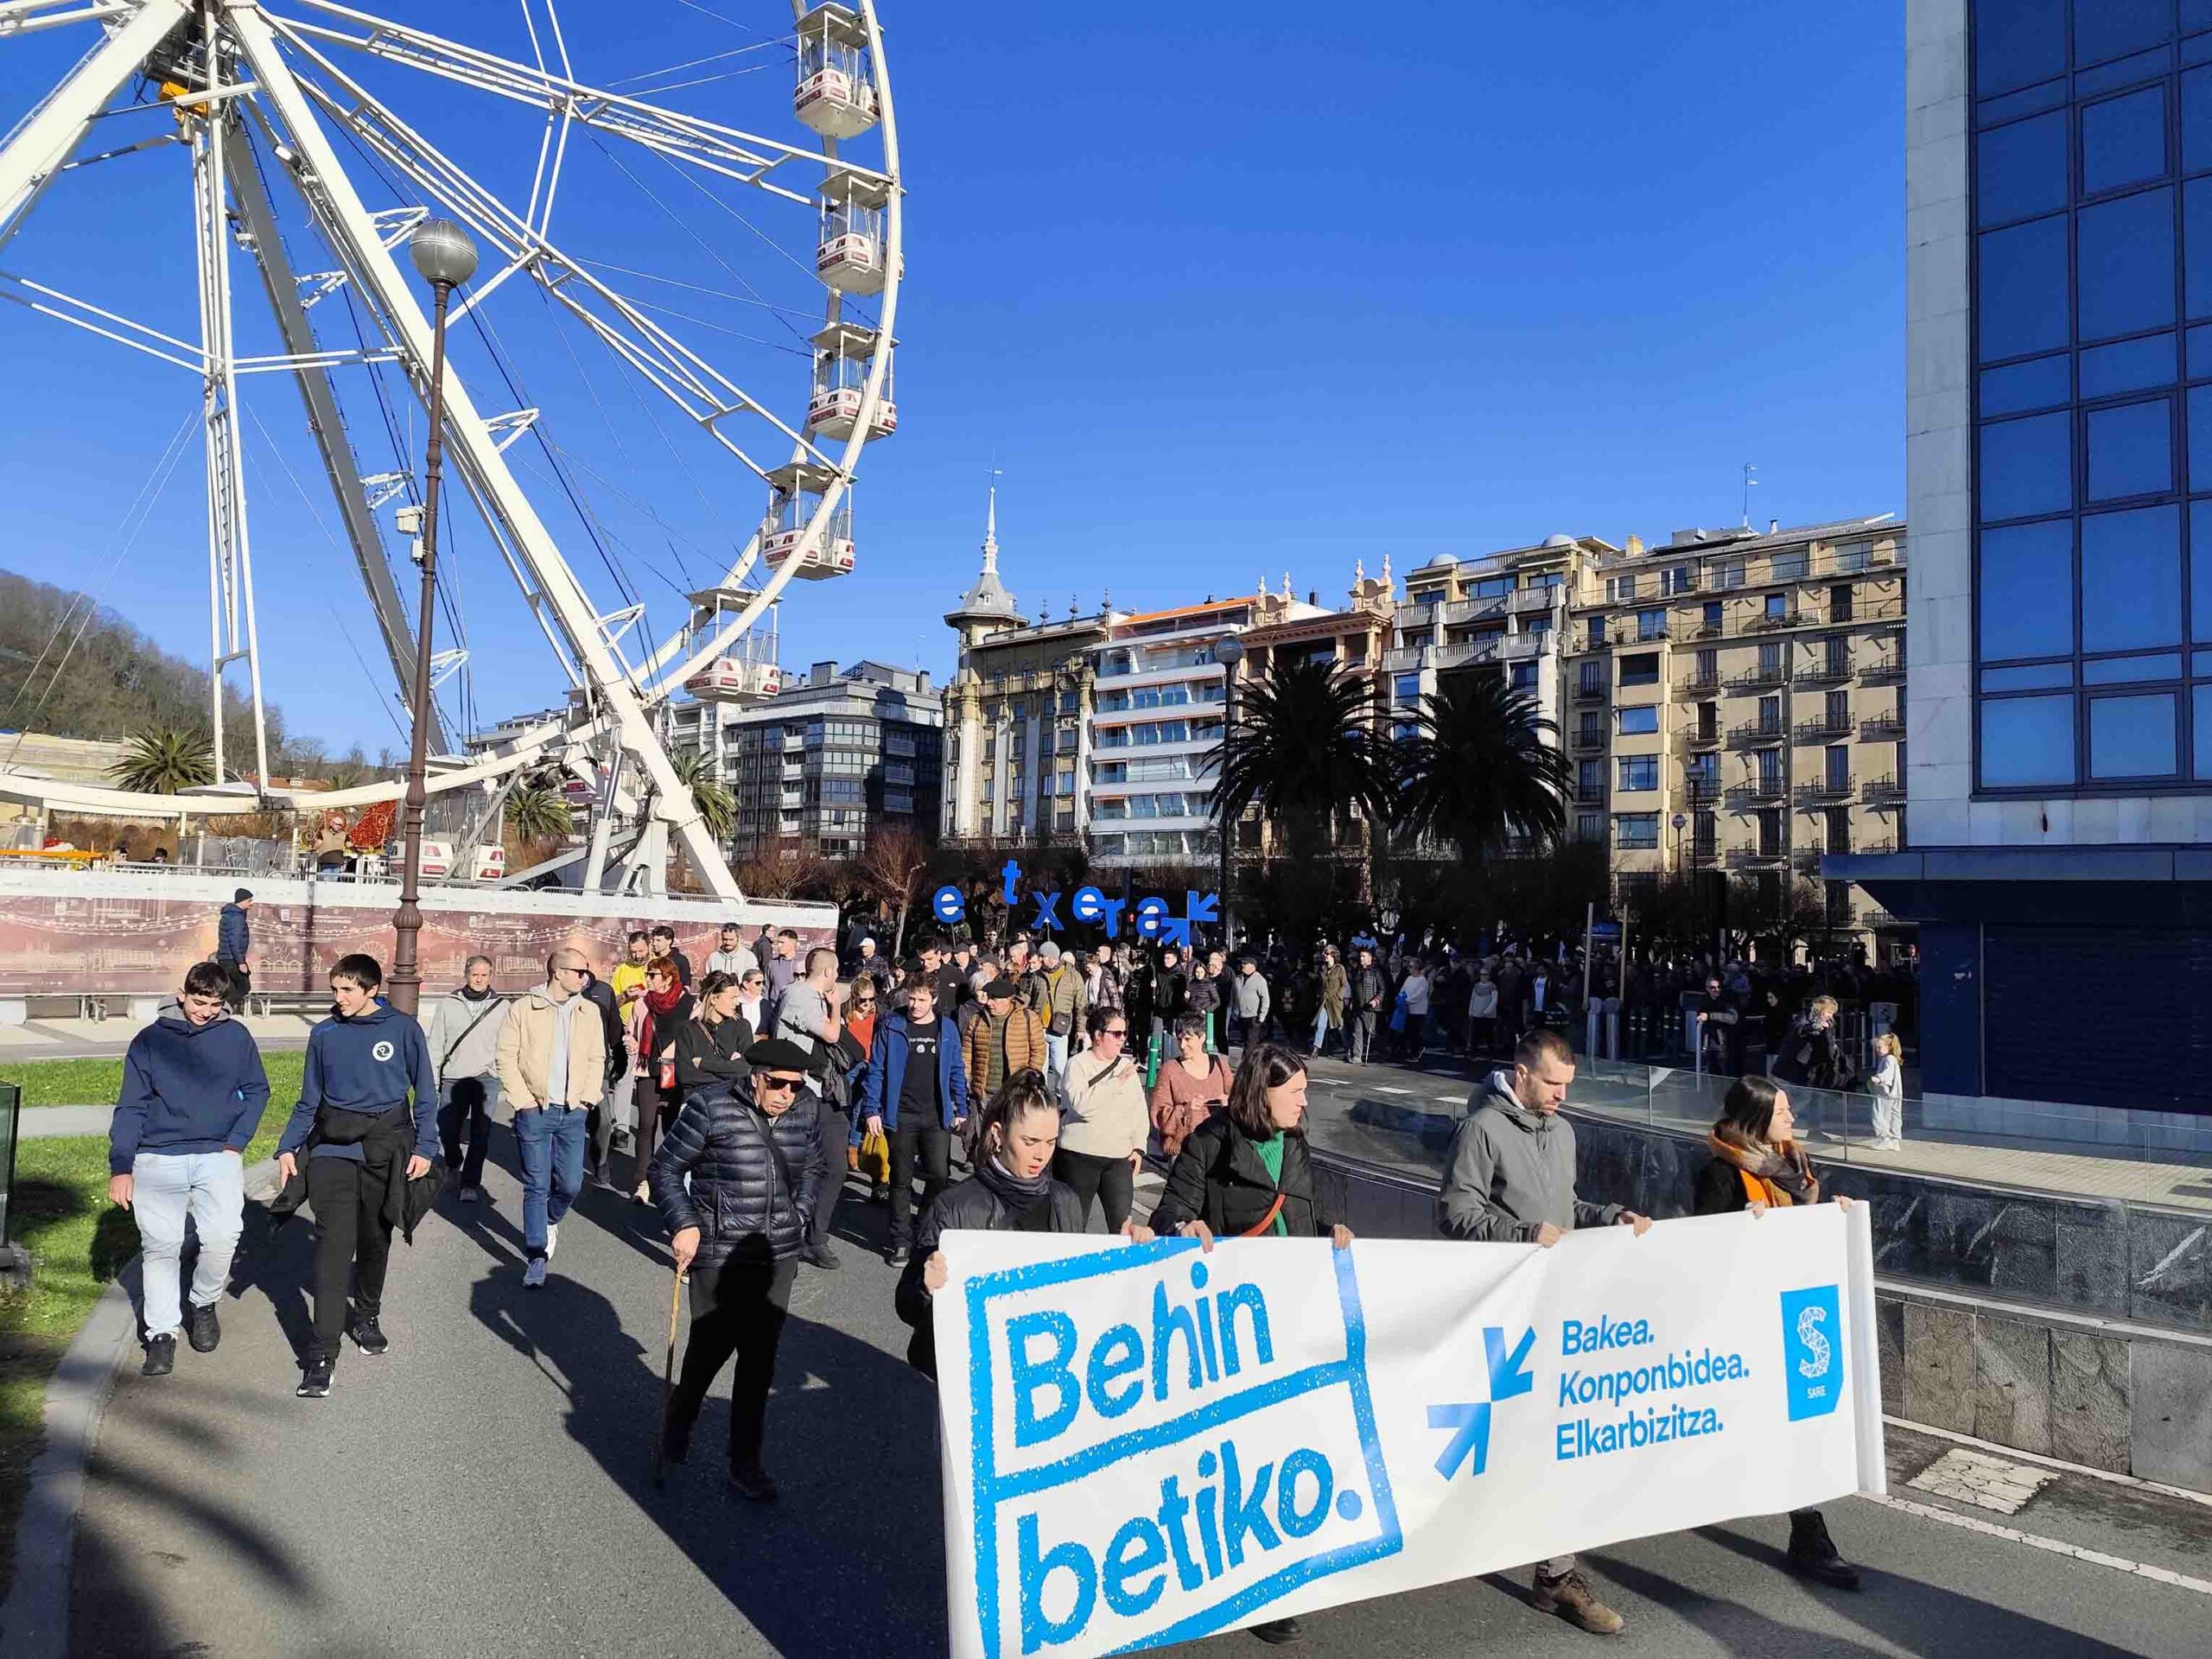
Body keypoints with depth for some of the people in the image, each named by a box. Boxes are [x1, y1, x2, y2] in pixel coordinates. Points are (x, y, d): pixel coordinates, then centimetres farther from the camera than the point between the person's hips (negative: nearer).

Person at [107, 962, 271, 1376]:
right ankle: (162, 1333, 9)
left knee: (222, 1236, -15)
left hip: (218, 1155, 0)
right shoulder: (151, 1040, 5)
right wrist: (120, 1166, -2)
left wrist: (237, 1140, -1)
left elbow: (257, 1091, 12)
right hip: (157, 1158, 0)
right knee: (161, 1243, -4)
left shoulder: (236, 1036, 6)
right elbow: (130, 1107, 5)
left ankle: (204, 1303, 12)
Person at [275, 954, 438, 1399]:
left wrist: (424, 1147, -5)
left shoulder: (404, 1028, -2)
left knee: (375, 1240, 12)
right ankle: (323, 1353, -9)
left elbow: (426, 1092, 2)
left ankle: (367, 1317, 35)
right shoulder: (324, 1035, 5)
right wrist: (287, 1147, 1)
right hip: (333, 1149, 1)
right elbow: (309, 1101, 13)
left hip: (385, 1149, 0)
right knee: (333, 1243, -10)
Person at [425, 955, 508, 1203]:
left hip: (486, 1079, -1)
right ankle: (454, 1166, 37)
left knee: (480, 1134, -2)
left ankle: (470, 1183, 8)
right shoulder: (448, 1005, 5)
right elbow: (435, 1045, 6)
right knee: (447, 1129, 8)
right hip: (453, 1079, 1)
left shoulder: (501, 1006, 4)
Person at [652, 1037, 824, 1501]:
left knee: (761, 1357, 5)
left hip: (778, 1255, 4)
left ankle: (745, 1464, 18)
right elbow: (666, 1168, -5)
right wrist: (683, 1224, -13)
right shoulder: (711, 1109, -12)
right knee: (712, 1345, 5)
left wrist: (799, 1217, 10)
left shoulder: (806, 1112, 2)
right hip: (718, 1254, -4)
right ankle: (679, 1418, 38)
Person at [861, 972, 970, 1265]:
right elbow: (876, 1070, 0)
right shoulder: (892, 1027, -1)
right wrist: (872, 1110, -6)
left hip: (937, 1117, 1)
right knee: (901, 1180, 7)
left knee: (939, 1175, -5)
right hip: (901, 1116, -1)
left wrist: (961, 1110, 7)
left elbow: (957, 1071, 10)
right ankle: (901, 1241, 18)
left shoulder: (946, 1028, 4)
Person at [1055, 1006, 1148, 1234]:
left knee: (1123, 1223, -4)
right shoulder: (1078, 1064, -5)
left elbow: (1140, 1110, 14)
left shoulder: (1127, 1065, 9)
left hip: (1120, 1157, 3)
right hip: (1079, 1156, -3)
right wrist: (1117, 1081, -20)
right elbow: (1081, 1104, -21)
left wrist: (1139, 1147, 5)